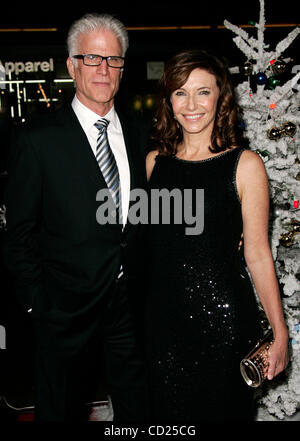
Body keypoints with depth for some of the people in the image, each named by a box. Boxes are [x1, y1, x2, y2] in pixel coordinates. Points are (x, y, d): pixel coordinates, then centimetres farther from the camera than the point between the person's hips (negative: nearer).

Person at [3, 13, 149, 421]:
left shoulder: (138, 132, 3)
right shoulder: (37, 139, -12)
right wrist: (37, 304, -9)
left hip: (132, 300, 4)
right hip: (68, 308, -4)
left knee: (136, 402, 22)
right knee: (61, 407, 19)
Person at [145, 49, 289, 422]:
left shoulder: (244, 164, -8)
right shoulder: (155, 161, 4)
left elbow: (257, 254, -7)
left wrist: (280, 332, -6)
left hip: (222, 317, -3)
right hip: (163, 317, 4)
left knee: (222, 409, 15)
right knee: (169, 412, 18)